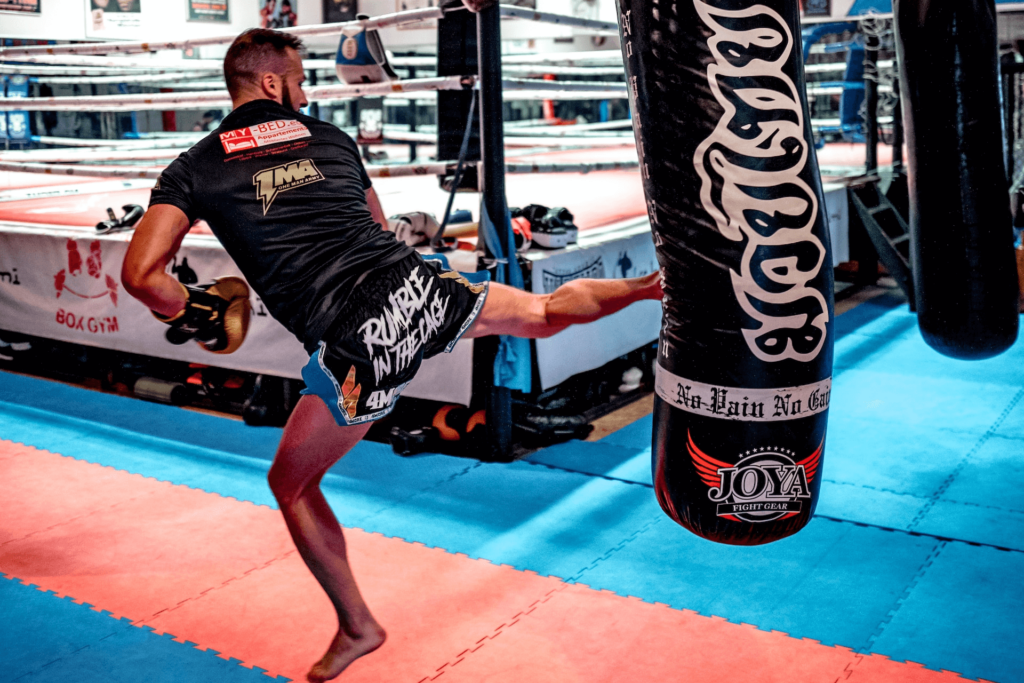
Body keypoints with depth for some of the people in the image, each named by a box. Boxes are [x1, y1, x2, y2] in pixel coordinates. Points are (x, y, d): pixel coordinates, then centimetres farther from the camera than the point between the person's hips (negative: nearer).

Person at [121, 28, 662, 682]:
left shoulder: (193, 170, 3)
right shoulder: (330, 138, 15)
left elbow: (142, 274, -8)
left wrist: (192, 312, 11)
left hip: (358, 342, -3)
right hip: (419, 285, 3)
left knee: (291, 483, 19)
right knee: (546, 310, 30)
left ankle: (357, 626, 26)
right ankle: (654, 286, 38)